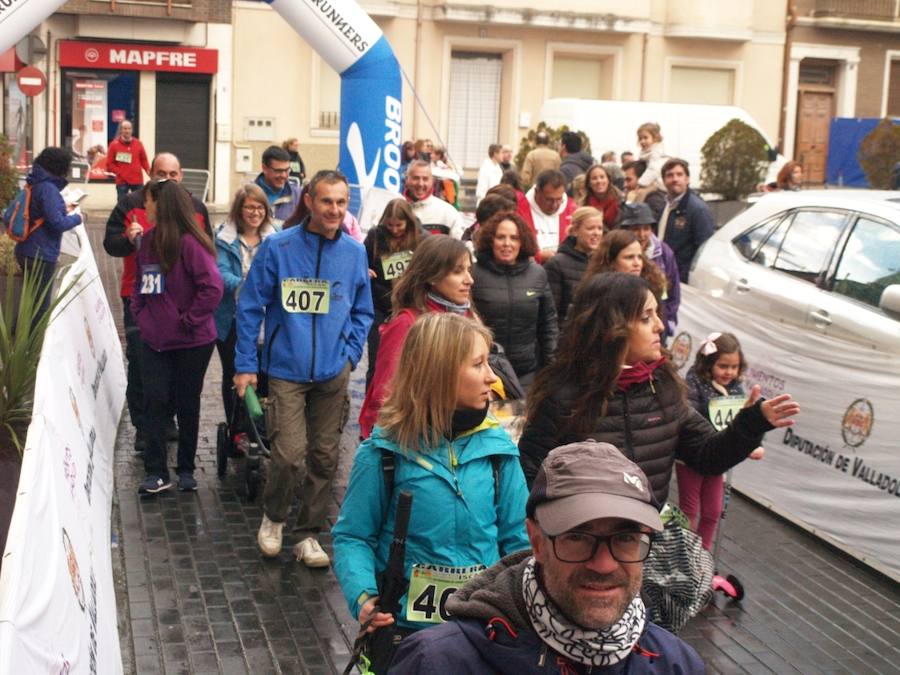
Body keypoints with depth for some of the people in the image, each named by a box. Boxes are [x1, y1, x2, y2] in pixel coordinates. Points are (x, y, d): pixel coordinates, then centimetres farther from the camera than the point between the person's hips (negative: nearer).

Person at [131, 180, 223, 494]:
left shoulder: (190, 243, -18)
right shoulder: (149, 240, 5)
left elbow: (213, 287, -22)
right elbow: (139, 282, 16)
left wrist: (189, 321, -17)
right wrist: (139, 313, 3)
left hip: (191, 342, -5)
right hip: (154, 339, 6)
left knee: (188, 406, 10)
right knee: (154, 401, 0)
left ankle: (186, 468, 24)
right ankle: (156, 471, 6)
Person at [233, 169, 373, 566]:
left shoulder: (354, 253, 4)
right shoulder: (277, 248, -6)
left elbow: (363, 312, 15)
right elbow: (250, 307, -1)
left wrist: (350, 354, 2)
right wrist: (245, 365, -3)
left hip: (333, 373, 3)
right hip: (287, 370, -3)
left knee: (325, 457, 8)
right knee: (290, 455, -12)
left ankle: (308, 534, 24)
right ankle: (273, 517, 17)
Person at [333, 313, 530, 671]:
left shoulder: (496, 446, -4)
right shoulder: (385, 450, -12)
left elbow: (518, 539, 0)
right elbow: (353, 536, -7)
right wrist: (363, 596, -23)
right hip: (405, 627, -3)